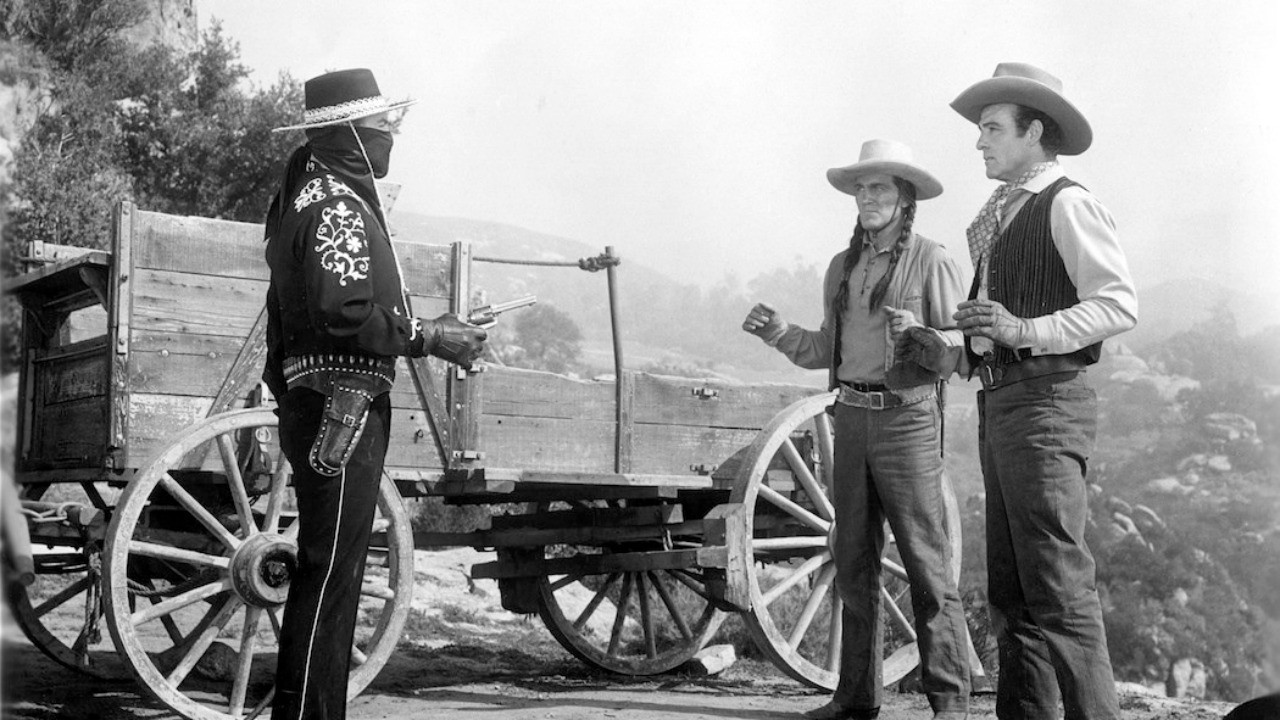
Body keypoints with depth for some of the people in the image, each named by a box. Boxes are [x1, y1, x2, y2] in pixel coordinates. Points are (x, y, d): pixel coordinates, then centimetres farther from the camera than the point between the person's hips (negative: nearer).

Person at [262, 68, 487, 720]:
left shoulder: (312, 194, 20)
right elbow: (345, 315, -24)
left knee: (332, 569, 15)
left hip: (321, 404, 11)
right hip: (341, 404, -11)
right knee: (330, 571, -8)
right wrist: (430, 337, -15)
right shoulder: (336, 205, -13)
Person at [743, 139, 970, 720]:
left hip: (908, 418, -6)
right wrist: (777, 333, 5)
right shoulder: (842, 267, 15)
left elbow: (963, 349, -9)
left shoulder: (931, 262, -4)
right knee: (854, 563, 9)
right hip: (851, 417, 6)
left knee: (926, 563, -6)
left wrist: (920, 335, -27)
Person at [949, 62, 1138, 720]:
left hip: (1045, 401, -9)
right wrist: (970, 330, 7)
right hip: (998, 403, 9)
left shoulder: (1066, 204, -7)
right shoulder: (1000, 214, 19)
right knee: (1009, 589, 12)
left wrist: (1024, 329, -22)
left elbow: (1119, 304, -16)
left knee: (1059, 586, -10)